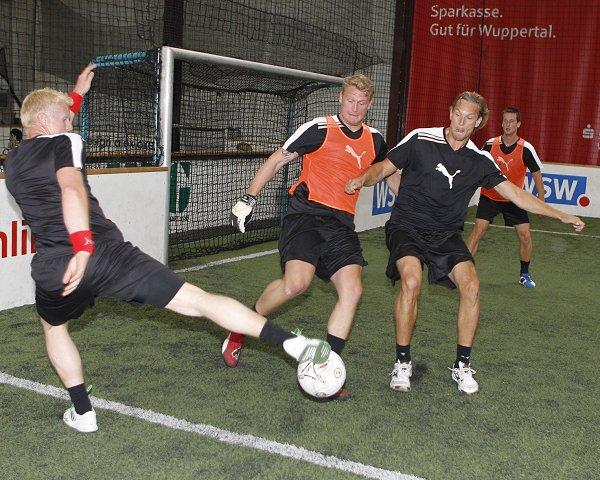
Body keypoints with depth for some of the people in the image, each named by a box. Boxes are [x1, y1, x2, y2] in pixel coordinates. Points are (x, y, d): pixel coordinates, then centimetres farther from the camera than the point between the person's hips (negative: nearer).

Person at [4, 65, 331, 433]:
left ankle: (83, 413, 33)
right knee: (199, 301, -6)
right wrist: (83, 245, -30)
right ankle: (294, 344, -11)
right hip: (105, 253, -4)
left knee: (53, 326, 37)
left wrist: (76, 95, 52)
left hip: (52, 271, 5)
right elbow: (71, 186, -19)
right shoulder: (64, 142, 4)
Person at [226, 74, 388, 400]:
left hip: (341, 224, 5)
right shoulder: (319, 129, 0)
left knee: (352, 289, -13)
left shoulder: (373, 141, 15)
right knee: (296, 282, -26)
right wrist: (248, 198, -1)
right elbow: (276, 160, 4)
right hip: (306, 214, -5)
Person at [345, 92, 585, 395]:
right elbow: (383, 168, -1)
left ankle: (462, 365, 1)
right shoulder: (420, 139, -6)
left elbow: (516, 194, 7)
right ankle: (402, 363, -10)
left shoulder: (480, 160, 3)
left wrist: (563, 216, 6)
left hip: (446, 234, 3)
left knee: (471, 285, -19)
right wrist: (362, 179, -23)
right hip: (407, 225, -3)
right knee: (411, 281, -29)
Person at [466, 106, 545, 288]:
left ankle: (524, 274, 16)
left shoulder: (526, 149, -14)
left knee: (525, 235, -5)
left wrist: (541, 201, -3)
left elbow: (537, 174, -3)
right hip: (489, 196, 0)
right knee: (478, 230, -14)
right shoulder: (490, 144, -11)